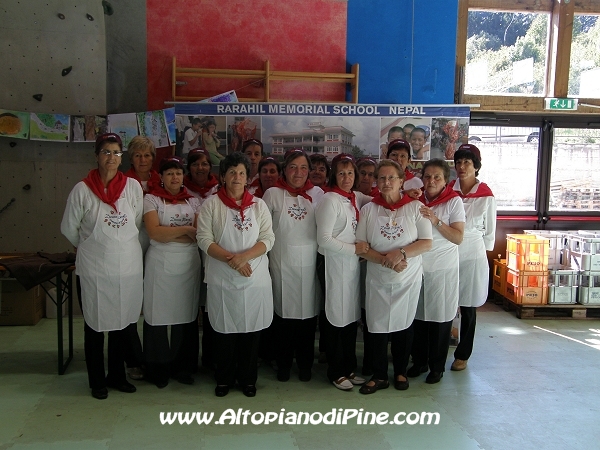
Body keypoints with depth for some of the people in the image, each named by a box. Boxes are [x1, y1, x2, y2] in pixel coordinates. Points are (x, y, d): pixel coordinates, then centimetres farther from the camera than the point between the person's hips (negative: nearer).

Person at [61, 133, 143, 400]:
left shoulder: (133, 186, 0)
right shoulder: (82, 189, -5)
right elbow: (69, 228, 4)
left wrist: (125, 247, 11)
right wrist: (89, 247, 13)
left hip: (129, 267, 2)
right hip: (94, 268, -2)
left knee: (122, 323, 13)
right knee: (95, 325, 7)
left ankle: (117, 376, 29)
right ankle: (97, 381, 22)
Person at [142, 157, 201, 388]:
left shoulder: (193, 201, 11)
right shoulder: (151, 199, 3)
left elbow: (200, 234, 0)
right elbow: (154, 232, -11)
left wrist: (168, 234, -10)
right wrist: (185, 230, -8)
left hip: (189, 263, 3)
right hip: (161, 264, -3)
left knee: (187, 315, 6)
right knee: (158, 315, 1)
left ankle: (183, 367, 19)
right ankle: (158, 369, 15)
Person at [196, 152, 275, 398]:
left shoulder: (258, 205, 7)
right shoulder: (211, 204, 0)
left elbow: (268, 238, -1)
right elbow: (204, 239, -7)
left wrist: (244, 256, -17)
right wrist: (231, 259, -18)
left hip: (254, 278, 2)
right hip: (222, 279, -1)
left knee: (251, 329, 8)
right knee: (224, 329, 7)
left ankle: (248, 378, 24)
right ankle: (224, 378, 24)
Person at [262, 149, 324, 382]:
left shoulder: (317, 194, 6)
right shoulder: (273, 194, 1)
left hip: (309, 263, 1)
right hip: (281, 262, -1)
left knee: (308, 311, 6)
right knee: (284, 311, 4)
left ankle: (305, 364, 22)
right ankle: (283, 364, 21)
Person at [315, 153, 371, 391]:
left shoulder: (357, 198, 7)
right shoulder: (330, 200, -13)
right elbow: (324, 239, -16)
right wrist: (353, 248, -16)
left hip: (353, 265, 7)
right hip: (334, 266, -7)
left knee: (352, 317, 14)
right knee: (337, 318, 3)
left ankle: (349, 368, 29)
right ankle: (336, 373, 19)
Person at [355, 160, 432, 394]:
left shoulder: (415, 207, -3)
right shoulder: (368, 209, 0)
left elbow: (426, 243, -7)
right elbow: (361, 246, -4)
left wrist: (401, 253, -23)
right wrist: (385, 260, -19)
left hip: (408, 279, 0)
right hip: (378, 279, 1)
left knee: (403, 325, 11)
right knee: (378, 326, 4)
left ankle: (401, 372, 30)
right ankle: (379, 376, 21)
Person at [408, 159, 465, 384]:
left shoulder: (454, 201, -5)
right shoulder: (416, 200, 6)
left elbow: (458, 237, -11)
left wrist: (436, 221, -20)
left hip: (443, 268, -3)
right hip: (417, 266, 3)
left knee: (440, 318, 5)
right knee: (418, 316, 10)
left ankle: (437, 366, 20)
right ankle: (419, 361, 26)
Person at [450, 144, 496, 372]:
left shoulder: (486, 197, -4)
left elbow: (489, 231, 3)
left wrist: (483, 254, 5)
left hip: (471, 255, -1)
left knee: (468, 308, 8)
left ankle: (462, 355, 24)